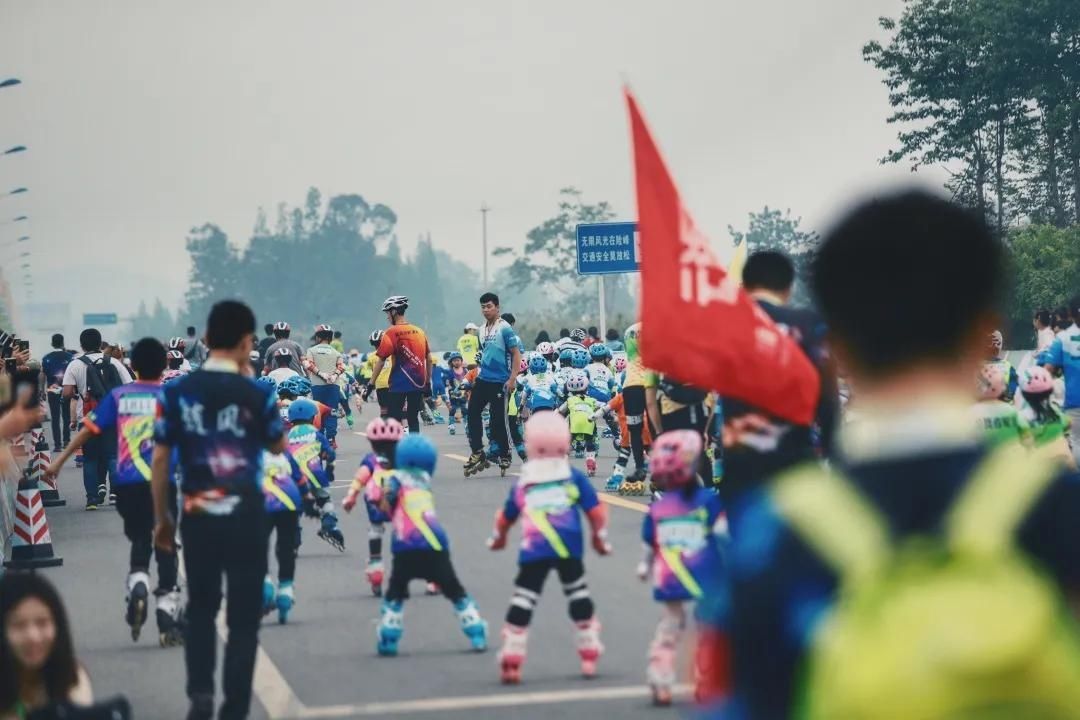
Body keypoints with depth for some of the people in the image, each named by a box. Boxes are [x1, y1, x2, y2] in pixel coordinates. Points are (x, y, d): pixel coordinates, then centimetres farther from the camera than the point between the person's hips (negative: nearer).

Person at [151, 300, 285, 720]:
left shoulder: (176, 392, -3)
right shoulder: (256, 394, -8)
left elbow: (160, 459, 0)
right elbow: (277, 447, 9)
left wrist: (161, 519, 11)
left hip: (198, 517, 2)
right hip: (245, 517, -2)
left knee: (201, 609, 20)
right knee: (243, 617, 7)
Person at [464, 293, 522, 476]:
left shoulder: (504, 328, -10)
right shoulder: (483, 329, 13)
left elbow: (516, 354, -12)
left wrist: (512, 379, -18)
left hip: (499, 382, -7)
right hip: (483, 379, 7)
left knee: (497, 420, -3)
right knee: (473, 413, 0)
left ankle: (505, 456, 14)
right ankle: (477, 454, 8)